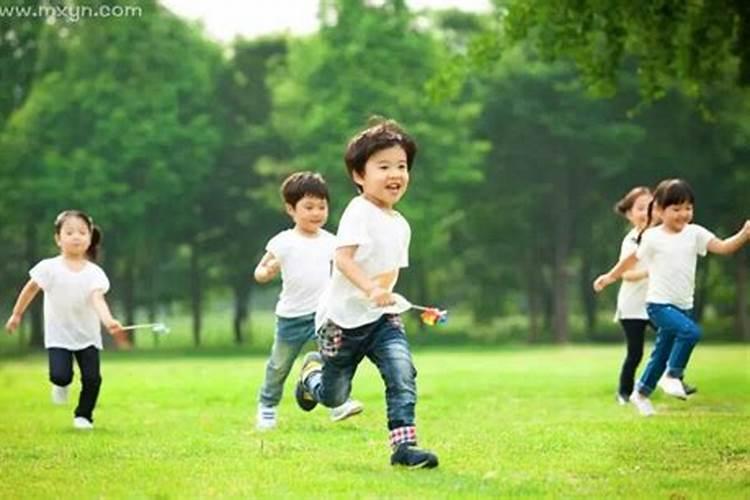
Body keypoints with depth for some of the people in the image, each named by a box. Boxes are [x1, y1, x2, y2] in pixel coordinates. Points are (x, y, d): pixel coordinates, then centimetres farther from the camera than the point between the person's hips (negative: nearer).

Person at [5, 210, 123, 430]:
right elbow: (30, 290, 4)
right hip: (58, 335, -1)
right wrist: (16, 315, 11)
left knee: (92, 378, -5)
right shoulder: (49, 268, -10)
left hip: (87, 336, 1)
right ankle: (61, 385, 22)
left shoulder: (94, 273, -9)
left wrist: (109, 321, -43)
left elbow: (98, 299, -24)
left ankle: (84, 415, 20)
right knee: (60, 375, -17)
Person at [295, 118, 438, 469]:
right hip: (343, 319, -5)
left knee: (403, 374, -19)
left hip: (382, 319, 5)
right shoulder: (359, 212, -17)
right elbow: (342, 258, -30)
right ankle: (313, 370, 43)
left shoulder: (401, 225, 7)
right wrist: (370, 288, -43)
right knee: (333, 397, 10)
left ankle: (403, 444, -19)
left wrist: (385, 295, 8)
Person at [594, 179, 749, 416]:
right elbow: (632, 259, 9)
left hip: (684, 306, 5)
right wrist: (610, 277, 18)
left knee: (661, 354, 16)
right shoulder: (652, 238, -7)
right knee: (691, 331, -29)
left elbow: (723, 247, -10)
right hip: (659, 304, -5)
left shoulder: (694, 233, 1)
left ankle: (641, 393, 36)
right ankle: (672, 375, -13)